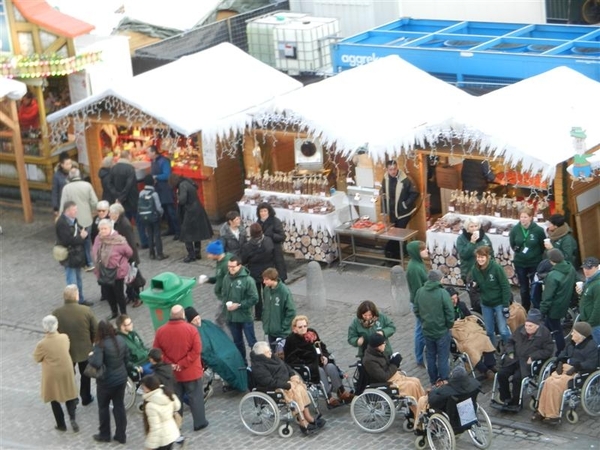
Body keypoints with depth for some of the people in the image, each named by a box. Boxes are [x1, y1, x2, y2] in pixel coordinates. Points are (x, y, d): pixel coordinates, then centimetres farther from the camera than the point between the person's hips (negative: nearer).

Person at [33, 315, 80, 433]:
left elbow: (37, 358, -9)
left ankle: (61, 424, 24)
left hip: (52, 375, -3)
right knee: (69, 395, 21)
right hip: (66, 371, 3)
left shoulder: (42, 344, -25)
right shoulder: (64, 338, -14)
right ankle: (72, 418, 6)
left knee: (54, 399, 16)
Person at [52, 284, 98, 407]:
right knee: (85, 374, 23)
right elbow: (95, 330, -10)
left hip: (65, 351, 0)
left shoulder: (56, 313, -19)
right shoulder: (86, 311, -19)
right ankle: (85, 398, 37)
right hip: (84, 350, 0)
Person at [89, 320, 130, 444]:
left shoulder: (101, 345, -24)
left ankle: (104, 435, 26)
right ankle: (121, 435, 21)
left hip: (106, 381, -6)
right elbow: (127, 357, 8)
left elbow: (96, 363, -33)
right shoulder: (121, 340, -4)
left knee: (103, 407, 14)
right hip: (121, 379, 6)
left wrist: (91, 356, -12)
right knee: (119, 406, 15)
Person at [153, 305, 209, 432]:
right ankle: (199, 422, 16)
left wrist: (170, 364, -5)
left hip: (171, 373, 3)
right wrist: (182, 364, -15)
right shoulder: (191, 329, -15)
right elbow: (196, 350, -18)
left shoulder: (161, 331, -6)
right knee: (195, 397, 10)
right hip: (191, 372, -3)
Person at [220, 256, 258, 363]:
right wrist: (226, 304, -6)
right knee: (237, 342, 19)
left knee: (252, 342, 1)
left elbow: (254, 299, -15)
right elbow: (224, 295, 13)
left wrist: (239, 305, -18)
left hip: (245, 317, -6)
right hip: (231, 317, 6)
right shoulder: (226, 279, 2)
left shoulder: (248, 280, -16)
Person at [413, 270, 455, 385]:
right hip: (442, 331, -5)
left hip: (427, 330, 5)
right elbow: (450, 313, -17)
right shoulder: (442, 293, -19)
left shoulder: (420, 292, -4)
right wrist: (449, 325, 0)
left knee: (431, 356, 18)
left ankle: (433, 380, 27)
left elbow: (416, 311, 5)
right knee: (443, 357, 6)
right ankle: (444, 382, 11)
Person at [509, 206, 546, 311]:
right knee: (523, 289, 16)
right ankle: (525, 310, 30)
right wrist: (517, 250, -4)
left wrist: (536, 255, -6)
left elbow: (543, 246, -5)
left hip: (535, 263, -3)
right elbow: (512, 244, 8)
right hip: (520, 263, 3)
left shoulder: (538, 230, -17)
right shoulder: (515, 229, -8)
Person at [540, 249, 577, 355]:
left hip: (555, 307, -8)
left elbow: (548, 296, -25)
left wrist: (543, 309, -12)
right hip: (565, 303, 8)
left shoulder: (553, 276, -32)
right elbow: (574, 285, 6)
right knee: (549, 325, 26)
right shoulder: (571, 269, -9)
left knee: (556, 330, 9)